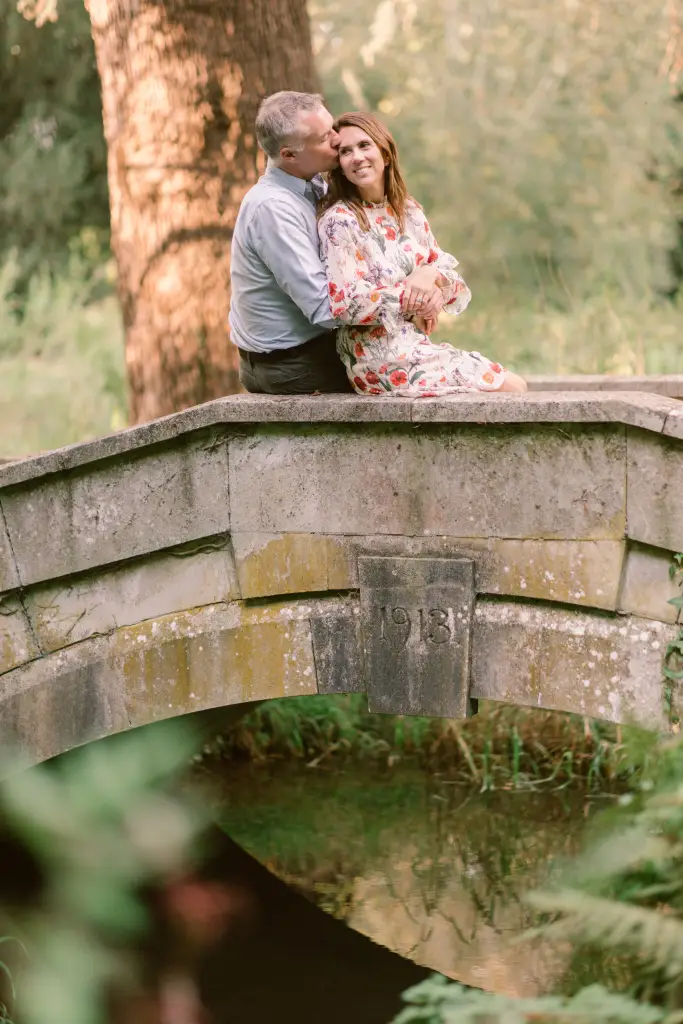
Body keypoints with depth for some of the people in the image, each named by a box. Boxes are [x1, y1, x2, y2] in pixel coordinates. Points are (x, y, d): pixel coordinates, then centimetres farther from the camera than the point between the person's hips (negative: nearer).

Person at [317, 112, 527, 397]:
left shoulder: (409, 211, 11)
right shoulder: (339, 221, -9)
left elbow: (459, 294, 12)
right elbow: (345, 303, -20)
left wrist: (432, 274, -10)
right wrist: (412, 299, -11)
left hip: (419, 346, 7)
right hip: (382, 359, -7)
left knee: (516, 385, -4)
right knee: (512, 388, -9)